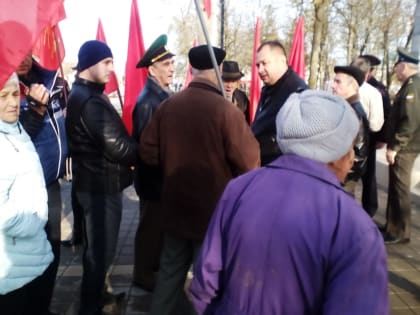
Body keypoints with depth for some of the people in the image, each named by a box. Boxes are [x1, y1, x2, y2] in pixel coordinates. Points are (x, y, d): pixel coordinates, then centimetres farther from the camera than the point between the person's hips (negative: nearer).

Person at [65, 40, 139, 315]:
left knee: (98, 246, 23)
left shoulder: (83, 94, 13)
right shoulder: (90, 100, -21)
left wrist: (131, 154, 3)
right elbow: (117, 146, -23)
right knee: (101, 249, 1)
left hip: (95, 181, 11)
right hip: (101, 184, -11)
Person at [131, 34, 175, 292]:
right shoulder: (148, 101, -23)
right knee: (151, 223, 5)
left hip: (165, 173, 9)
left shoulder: (164, 95, 7)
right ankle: (143, 273, 21)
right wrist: (165, 167, -17)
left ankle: (157, 262, 38)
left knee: (162, 221, 21)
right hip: (153, 175, -9)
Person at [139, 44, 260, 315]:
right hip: (214, 210, -5)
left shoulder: (168, 105, -3)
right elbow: (250, 162, -17)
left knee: (170, 272, 20)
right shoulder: (226, 110, -20)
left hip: (175, 206, 5)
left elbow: (148, 151, 4)